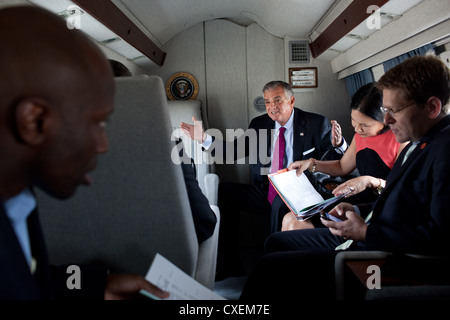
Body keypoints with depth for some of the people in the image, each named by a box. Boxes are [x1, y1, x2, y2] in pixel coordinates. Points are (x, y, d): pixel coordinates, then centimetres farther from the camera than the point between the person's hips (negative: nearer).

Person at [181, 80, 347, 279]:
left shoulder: (316, 124, 1)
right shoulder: (258, 124, 12)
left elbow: (337, 162, -2)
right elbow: (234, 151, 10)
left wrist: (337, 143, -25)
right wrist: (204, 139, -3)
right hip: (264, 193, 5)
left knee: (281, 203, -37)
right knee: (223, 191, -13)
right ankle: (228, 264, -8)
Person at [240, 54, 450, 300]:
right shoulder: (416, 145, 12)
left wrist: (365, 232, -20)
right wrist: (360, 211, 6)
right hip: (366, 238, 11)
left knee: (271, 266, -17)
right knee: (277, 242, 15)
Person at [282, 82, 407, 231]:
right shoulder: (361, 135, 10)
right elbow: (342, 167, 24)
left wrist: (371, 182, -31)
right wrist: (311, 163, 12)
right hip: (356, 202, 8)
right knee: (290, 220, -2)